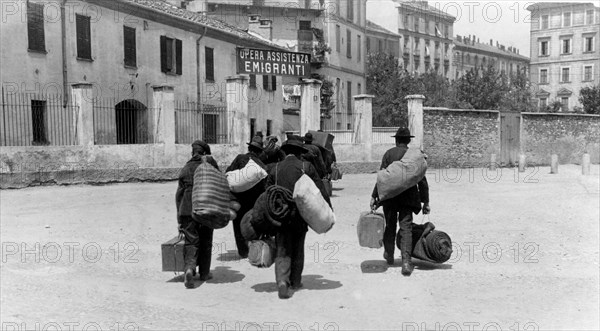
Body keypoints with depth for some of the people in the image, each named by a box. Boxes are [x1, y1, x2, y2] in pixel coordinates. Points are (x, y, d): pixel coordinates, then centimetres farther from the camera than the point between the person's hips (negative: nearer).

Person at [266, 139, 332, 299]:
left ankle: (282, 281, -17)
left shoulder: (275, 169, 7)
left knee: (282, 250, 1)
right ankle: (295, 281, 28)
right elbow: (320, 191, -2)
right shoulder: (306, 167, 2)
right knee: (297, 249, 16)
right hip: (300, 214, 0)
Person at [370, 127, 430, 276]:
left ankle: (389, 255, 34)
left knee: (390, 226, 17)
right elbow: (422, 180, 3)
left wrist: (374, 196, -4)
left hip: (389, 196, 0)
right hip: (408, 197, 0)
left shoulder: (389, 153, -1)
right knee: (406, 228, 0)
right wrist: (426, 202, 9)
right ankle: (406, 261, -12)